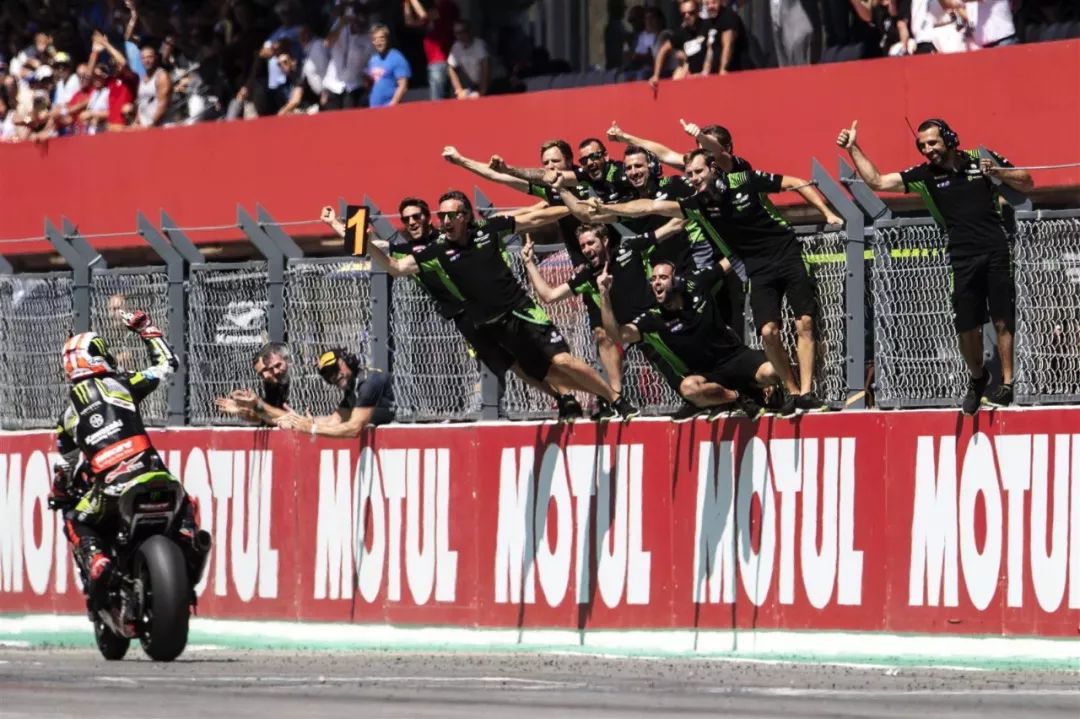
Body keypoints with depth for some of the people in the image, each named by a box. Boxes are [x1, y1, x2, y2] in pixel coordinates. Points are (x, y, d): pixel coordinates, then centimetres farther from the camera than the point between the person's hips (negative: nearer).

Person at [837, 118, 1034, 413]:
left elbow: (1027, 183, 9)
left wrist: (998, 173, -8)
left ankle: (1007, 384, 0)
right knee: (967, 328, 0)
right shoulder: (925, 175, 7)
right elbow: (876, 182, 5)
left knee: (1002, 320, -5)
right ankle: (977, 378, 23)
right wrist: (853, 150, -1)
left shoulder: (982, 159, 4)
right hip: (962, 259, 2)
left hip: (996, 252, -2)